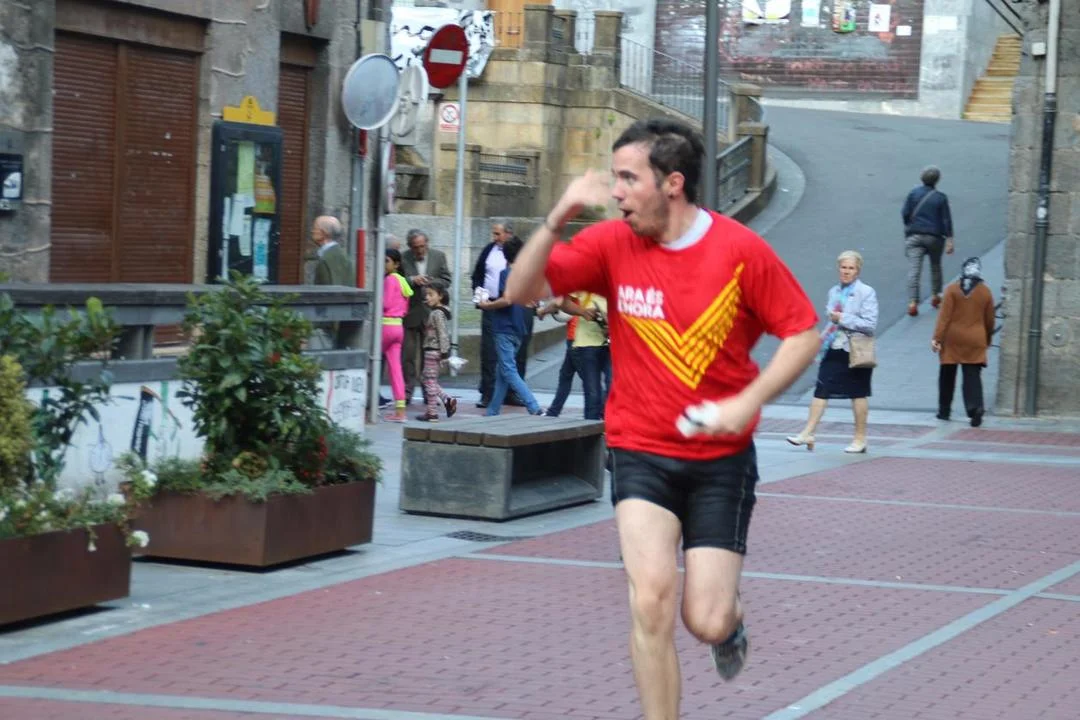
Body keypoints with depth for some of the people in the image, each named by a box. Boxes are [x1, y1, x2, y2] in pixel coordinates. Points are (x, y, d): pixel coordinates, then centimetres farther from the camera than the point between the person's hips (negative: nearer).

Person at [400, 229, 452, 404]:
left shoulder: (439, 256, 4)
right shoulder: (403, 258, -3)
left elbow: (446, 281, 5)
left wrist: (430, 283, -12)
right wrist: (412, 280, -18)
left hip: (430, 312, 1)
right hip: (409, 312, -1)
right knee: (408, 353, 0)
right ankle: (406, 392, 6)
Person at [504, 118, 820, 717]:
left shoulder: (742, 250, -11)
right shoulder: (612, 243, -5)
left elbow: (802, 334, -5)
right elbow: (521, 291, -6)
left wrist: (746, 402, -17)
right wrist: (557, 219, -22)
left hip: (722, 458, -1)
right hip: (641, 453, 1)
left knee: (707, 623, -2)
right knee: (651, 600, -18)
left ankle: (730, 619, 37)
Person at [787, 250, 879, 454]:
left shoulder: (866, 293, -8)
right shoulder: (834, 292, 11)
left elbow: (870, 324, -16)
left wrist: (843, 319, -17)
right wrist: (824, 339, 15)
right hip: (834, 349, 5)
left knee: (858, 394, 7)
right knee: (821, 390, -2)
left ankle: (860, 439, 17)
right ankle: (808, 434, -2)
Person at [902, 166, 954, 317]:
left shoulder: (913, 194, -2)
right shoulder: (940, 197, -4)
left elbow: (905, 214, 0)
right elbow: (946, 220, -6)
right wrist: (949, 240, -5)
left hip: (914, 236, 0)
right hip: (934, 237, 0)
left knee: (914, 269, -7)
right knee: (935, 266, 23)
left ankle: (912, 302, -19)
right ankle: (935, 296, 33)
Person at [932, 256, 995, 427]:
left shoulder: (953, 289, -5)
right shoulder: (985, 292, 2)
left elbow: (945, 316, -10)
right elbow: (989, 320, 9)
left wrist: (937, 337, -9)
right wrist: (987, 339, 24)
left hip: (953, 339, -1)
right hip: (975, 341, 1)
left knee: (947, 375, 12)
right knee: (972, 376, -2)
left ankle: (944, 410, 20)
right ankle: (975, 408, -21)